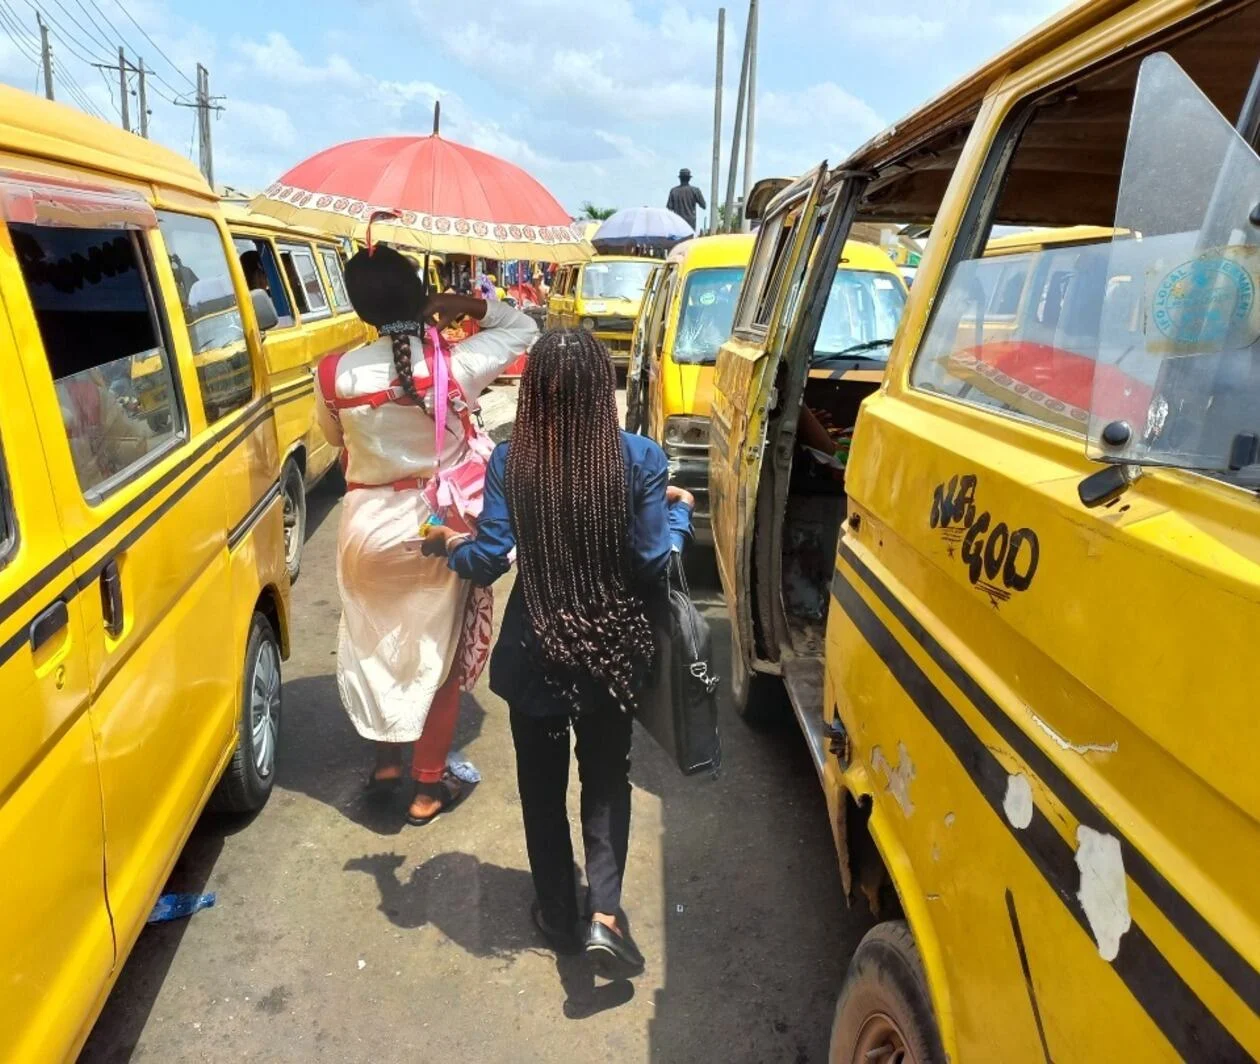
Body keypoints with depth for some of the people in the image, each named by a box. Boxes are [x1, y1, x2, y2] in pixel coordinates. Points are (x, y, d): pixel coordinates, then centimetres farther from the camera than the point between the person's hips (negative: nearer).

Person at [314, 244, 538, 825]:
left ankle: (386, 758, 39)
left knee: (372, 646, 23)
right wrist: (467, 304, -2)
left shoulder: (334, 374, -10)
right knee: (437, 654, 14)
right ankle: (429, 786, 25)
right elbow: (522, 328, 0)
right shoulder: (456, 365, -17)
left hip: (368, 526, 2)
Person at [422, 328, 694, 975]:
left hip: (535, 653, 0)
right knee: (607, 778, 20)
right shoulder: (638, 458, -13)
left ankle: (559, 915, 33)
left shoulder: (509, 461, -12)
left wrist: (450, 548, 10)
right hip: (613, 652, 0)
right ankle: (605, 910, 8)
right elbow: (654, 562, -12)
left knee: (542, 784, 19)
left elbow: (489, 560, -12)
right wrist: (680, 512, 7)